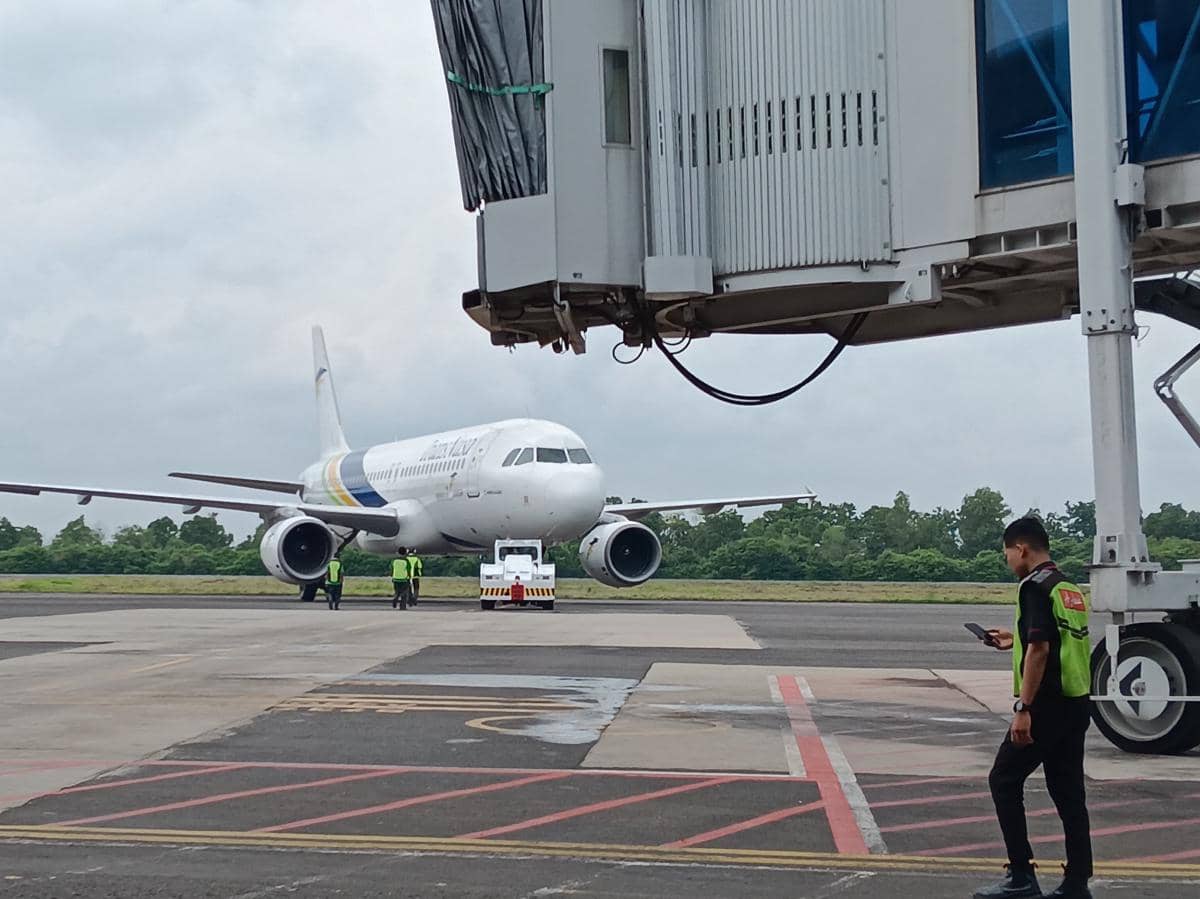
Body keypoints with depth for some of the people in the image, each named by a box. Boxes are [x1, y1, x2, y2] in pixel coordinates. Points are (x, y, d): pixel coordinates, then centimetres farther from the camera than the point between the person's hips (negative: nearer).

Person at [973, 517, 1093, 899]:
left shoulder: (1036, 587, -13)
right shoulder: (1070, 589, 15)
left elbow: (1039, 650, -20)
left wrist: (1023, 708, -21)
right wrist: (1014, 640, 34)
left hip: (1048, 706, -9)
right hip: (1077, 705, 9)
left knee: (1004, 780, 1)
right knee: (1068, 790, 11)